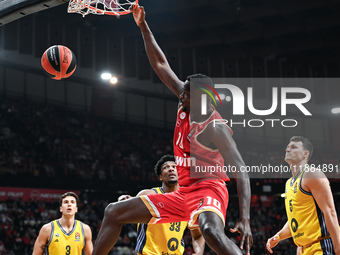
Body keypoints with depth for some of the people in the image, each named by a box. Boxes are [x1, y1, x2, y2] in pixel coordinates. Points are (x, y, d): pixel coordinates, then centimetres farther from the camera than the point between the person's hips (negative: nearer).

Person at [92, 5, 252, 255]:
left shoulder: (215, 127, -16)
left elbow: (240, 170, -22)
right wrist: (143, 27, 9)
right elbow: (161, 65, 12)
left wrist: (245, 218, -33)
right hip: (183, 193, 9)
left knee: (211, 230, -44)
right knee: (114, 211, 9)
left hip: (208, 190, -9)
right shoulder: (187, 107, 6)